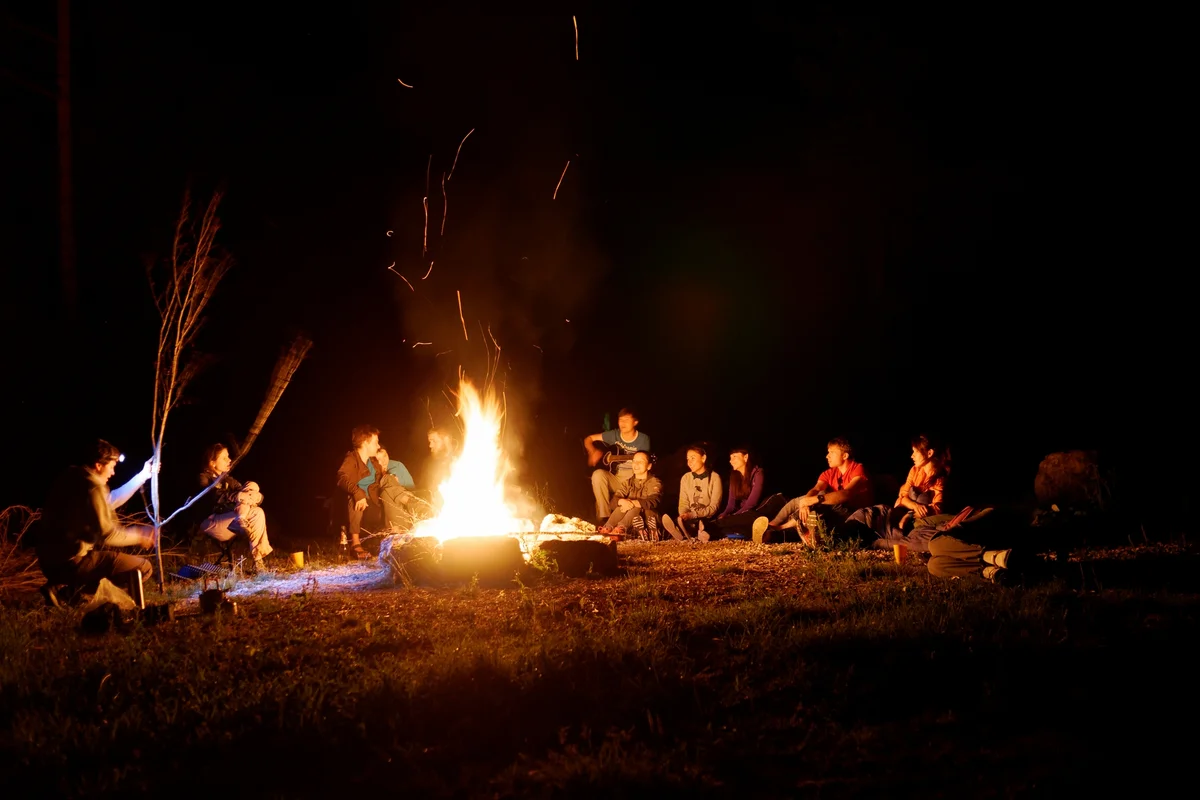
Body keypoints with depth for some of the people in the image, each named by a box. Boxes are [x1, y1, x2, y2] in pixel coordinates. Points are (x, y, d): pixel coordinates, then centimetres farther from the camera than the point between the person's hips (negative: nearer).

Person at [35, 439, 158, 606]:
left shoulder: (74, 478, 12)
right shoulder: (92, 486, -16)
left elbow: (110, 501, 27)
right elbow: (106, 535, -15)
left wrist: (143, 476, 29)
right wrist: (138, 537, 2)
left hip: (51, 560, 9)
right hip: (70, 561, -9)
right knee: (144, 568, -7)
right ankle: (75, 587, -9)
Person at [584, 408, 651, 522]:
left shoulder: (643, 440, 0)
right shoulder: (614, 435, 6)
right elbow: (588, 439, 13)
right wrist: (593, 452, -7)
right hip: (614, 479, 2)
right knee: (598, 474, -30)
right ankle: (604, 518, -29)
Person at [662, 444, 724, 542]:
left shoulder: (714, 478, 0)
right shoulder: (685, 478, 14)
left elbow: (714, 507, -5)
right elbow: (683, 504, 10)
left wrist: (692, 515, -18)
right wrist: (684, 516, -15)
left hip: (708, 519, -2)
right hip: (689, 520, 2)